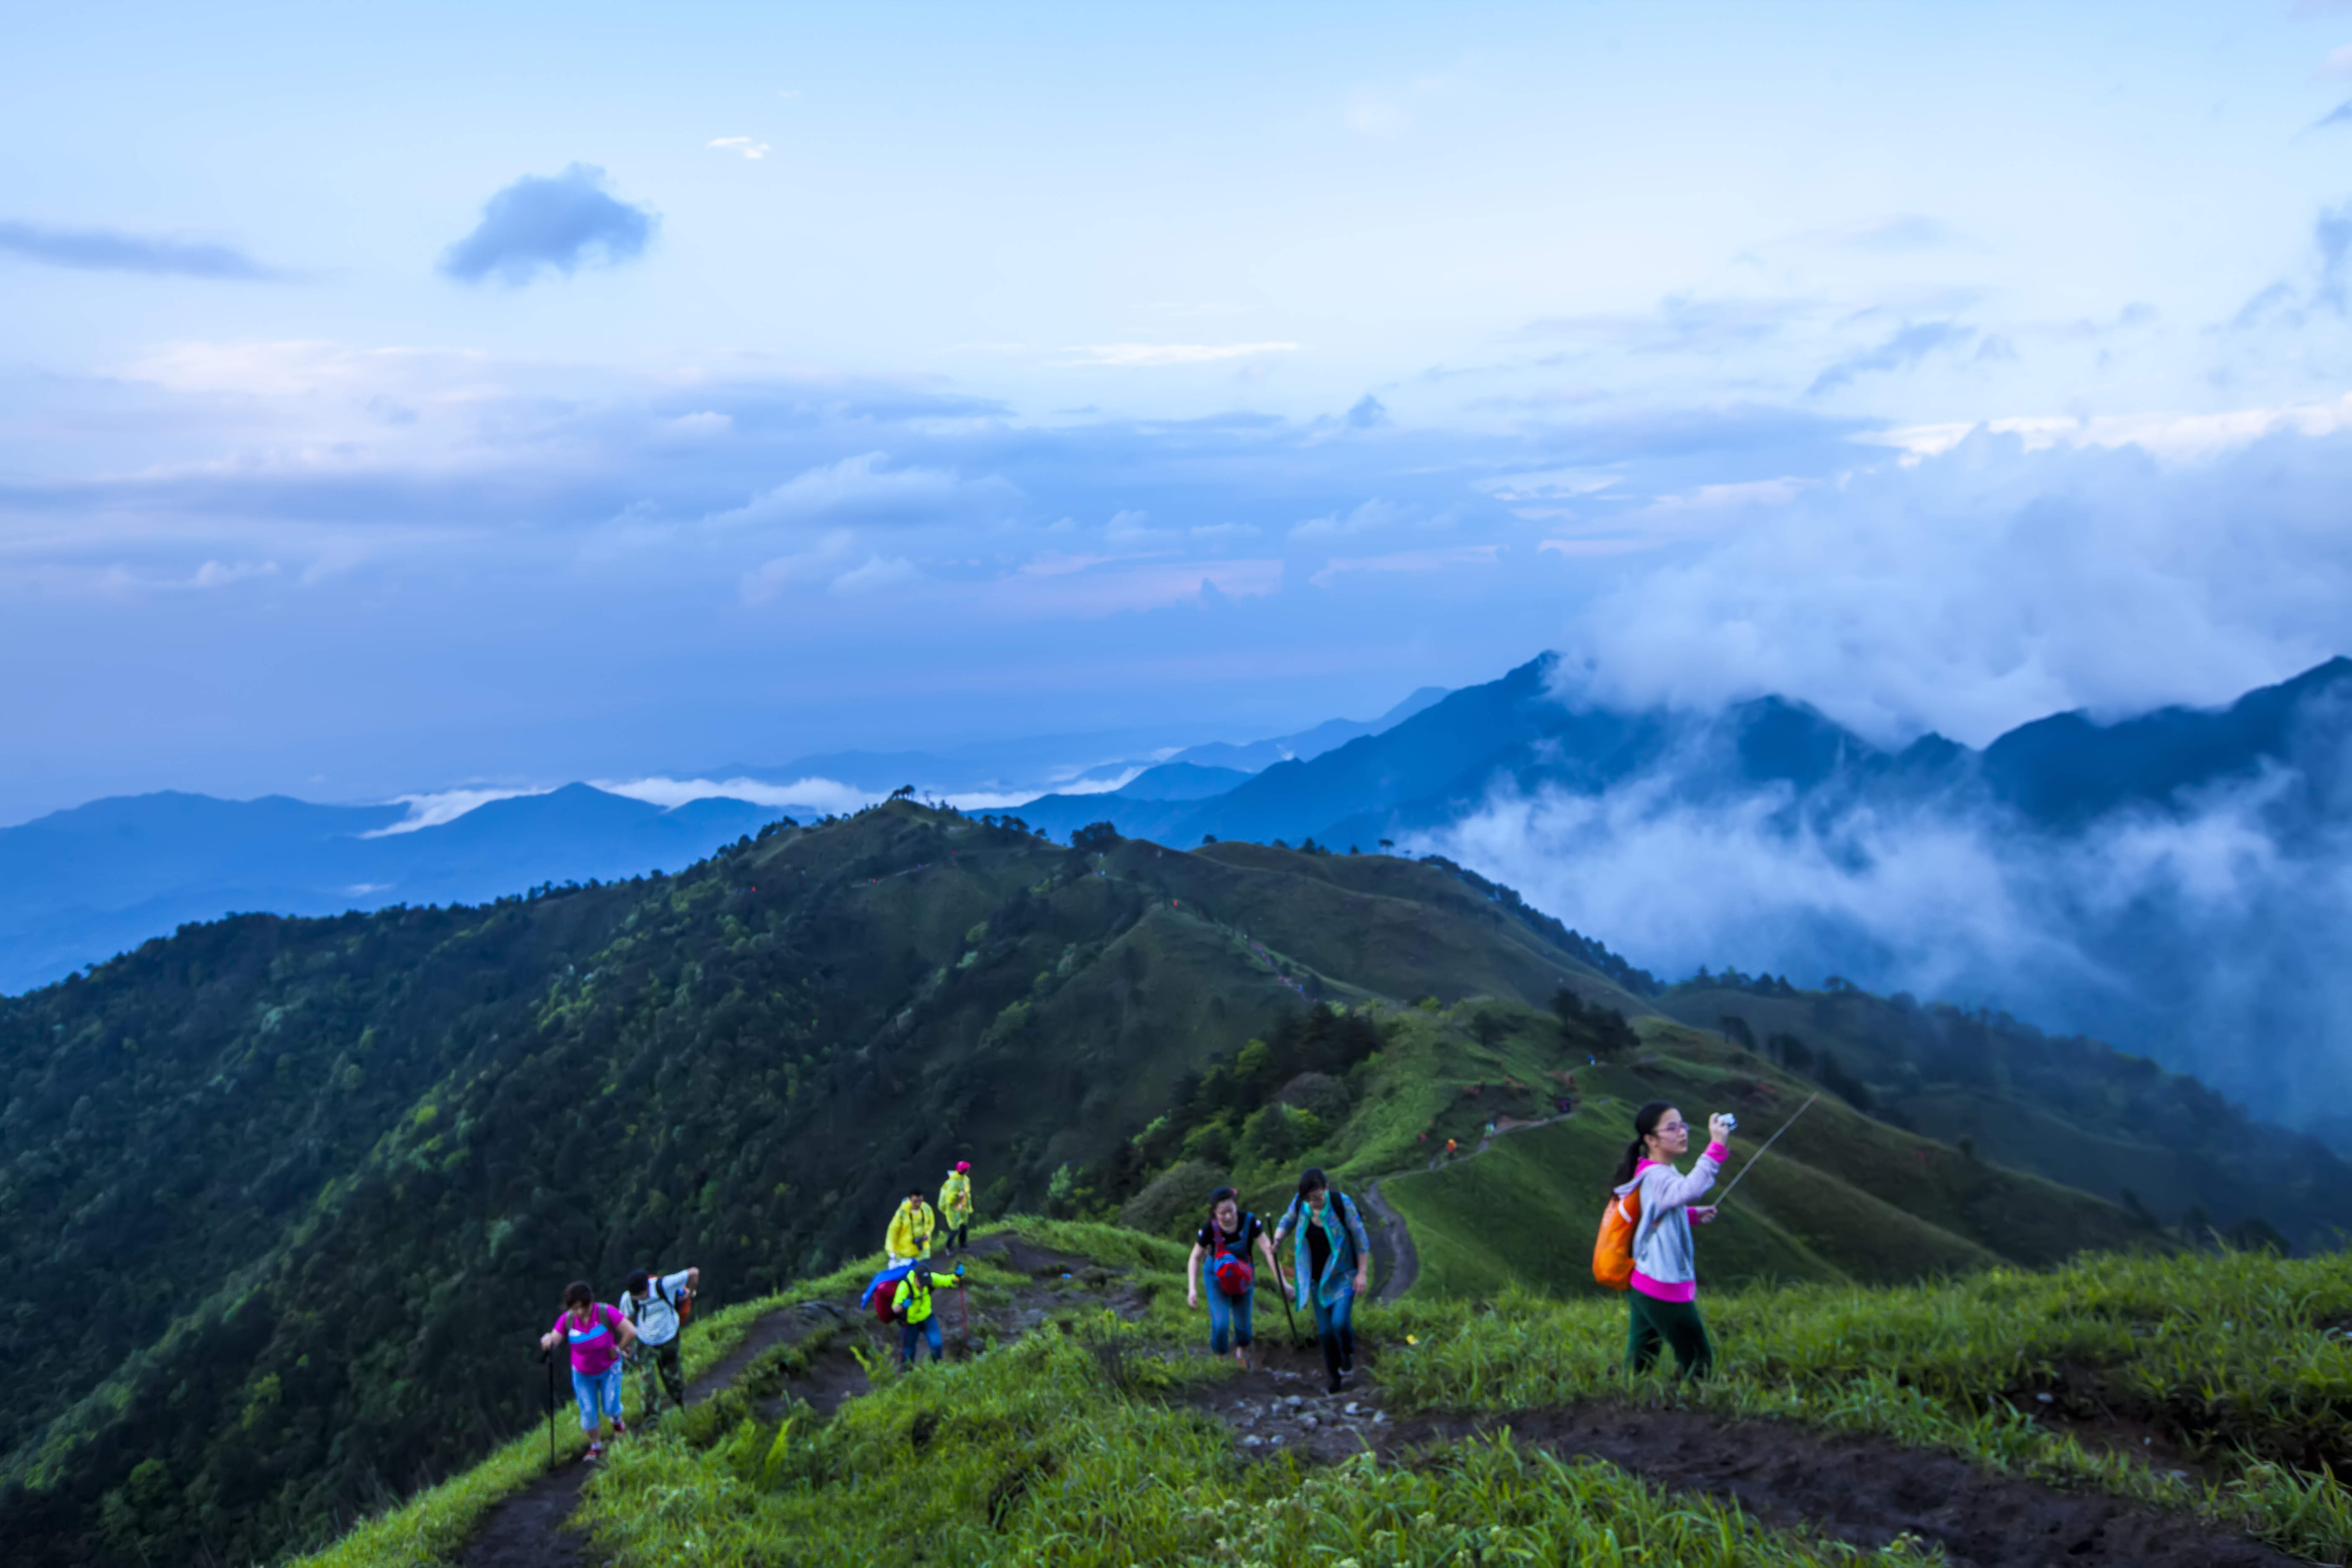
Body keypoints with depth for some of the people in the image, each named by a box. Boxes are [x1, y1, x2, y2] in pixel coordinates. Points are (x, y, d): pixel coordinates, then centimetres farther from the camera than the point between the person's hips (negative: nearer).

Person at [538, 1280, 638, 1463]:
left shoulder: (606, 1313, -28)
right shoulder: (567, 1320, -19)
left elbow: (631, 1333, -30)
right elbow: (553, 1340, -28)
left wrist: (618, 1350, -19)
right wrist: (547, 1340, -49)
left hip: (609, 1369, -2)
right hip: (583, 1374, 2)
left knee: (610, 1408, -3)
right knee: (588, 1411, 1)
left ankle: (617, 1421, 35)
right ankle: (596, 1446, 26)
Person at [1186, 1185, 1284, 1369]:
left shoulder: (1250, 1222, -26)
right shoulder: (1210, 1230, -26)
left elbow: (1268, 1251, -25)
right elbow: (1195, 1258, -14)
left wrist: (1281, 1282, -28)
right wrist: (1192, 1289, -22)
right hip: (1218, 1278, -1)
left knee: (1243, 1322, 11)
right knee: (1220, 1324, -14)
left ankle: (1241, 1350, 43)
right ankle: (1218, 1358, 15)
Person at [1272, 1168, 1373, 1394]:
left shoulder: (1342, 1203, -21)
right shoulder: (1300, 1203, -11)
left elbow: (1360, 1238, -12)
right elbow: (1287, 1221, 8)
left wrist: (1363, 1273, -11)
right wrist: (1278, 1238, -13)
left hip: (1343, 1274, -3)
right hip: (1318, 1278, 4)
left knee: (1340, 1322, -20)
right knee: (1325, 1331, 4)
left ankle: (1348, 1355, 13)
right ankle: (1335, 1377, 23)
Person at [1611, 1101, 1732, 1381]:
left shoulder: (1656, 1172, 9)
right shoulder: (1655, 1177, -23)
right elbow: (1690, 1188, -46)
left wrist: (1694, 1215, 13)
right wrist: (1716, 1147, -49)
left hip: (1643, 1284, 10)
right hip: (1665, 1287, -10)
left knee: (1639, 1364, 16)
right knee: (1698, 1361, 3)